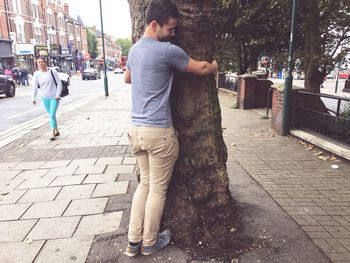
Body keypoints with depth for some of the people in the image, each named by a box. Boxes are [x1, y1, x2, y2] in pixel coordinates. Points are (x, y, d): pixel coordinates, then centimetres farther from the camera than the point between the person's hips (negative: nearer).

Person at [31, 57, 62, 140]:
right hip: (45, 98, 4)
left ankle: (53, 134, -4)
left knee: (52, 115, -12)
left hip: (54, 97, -4)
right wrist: (33, 98, -8)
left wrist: (58, 95, -13)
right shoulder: (36, 74, -1)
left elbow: (59, 84, -5)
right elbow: (34, 87, 1)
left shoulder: (52, 72, -8)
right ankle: (56, 131, 29)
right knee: (51, 115, 13)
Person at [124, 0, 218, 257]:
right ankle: (150, 243, 27)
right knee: (158, 189, 9)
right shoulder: (167, 50, -14)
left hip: (136, 128, 8)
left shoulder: (134, 50, 12)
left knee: (145, 182, 19)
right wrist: (216, 65, 18)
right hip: (158, 132, -8)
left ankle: (133, 241, 27)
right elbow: (202, 69, -3)